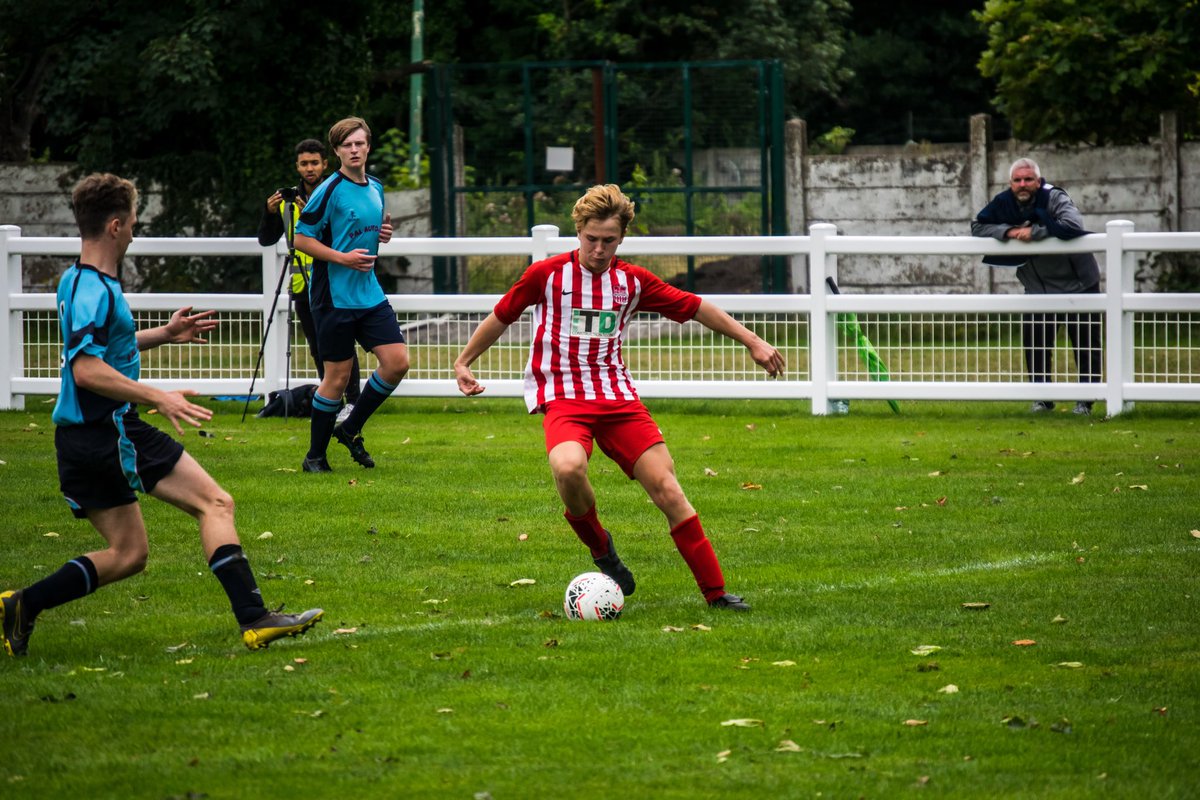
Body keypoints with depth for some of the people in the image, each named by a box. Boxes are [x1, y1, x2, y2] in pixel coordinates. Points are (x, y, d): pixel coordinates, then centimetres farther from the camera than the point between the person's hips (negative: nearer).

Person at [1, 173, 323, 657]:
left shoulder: (78, 282, 15)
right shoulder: (94, 291, -17)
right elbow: (86, 369, -28)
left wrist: (164, 334, 29)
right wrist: (158, 399, -29)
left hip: (81, 436, 10)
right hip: (111, 432, -10)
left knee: (127, 553, 12)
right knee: (215, 504, -8)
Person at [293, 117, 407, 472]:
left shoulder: (376, 189, 11)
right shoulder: (329, 191, -11)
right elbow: (301, 239, -10)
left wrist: (383, 233, 4)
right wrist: (343, 258, -19)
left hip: (370, 293, 7)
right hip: (334, 295, -7)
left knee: (397, 362, -4)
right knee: (338, 376, -3)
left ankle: (351, 429, 14)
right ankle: (315, 455, 11)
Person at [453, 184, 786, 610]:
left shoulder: (633, 281, 6)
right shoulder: (547, 274, -3)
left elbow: (695, 307, 16)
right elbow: (501, 317, 11)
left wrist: (752, 342, 17)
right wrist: (463, 362, 16)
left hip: (617, 396, 3)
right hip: (562, 397, -3)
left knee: (667, 489, -8)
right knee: (569, 468, -35)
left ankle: (715, 591, 1)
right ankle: (601, 549, -6)